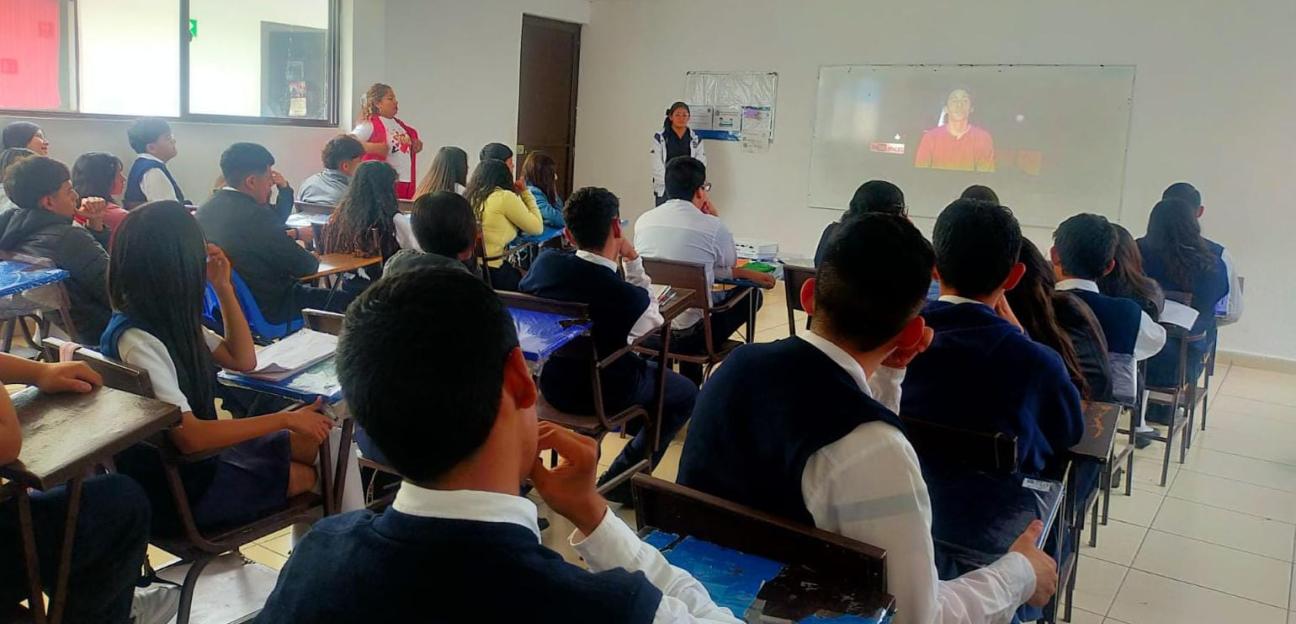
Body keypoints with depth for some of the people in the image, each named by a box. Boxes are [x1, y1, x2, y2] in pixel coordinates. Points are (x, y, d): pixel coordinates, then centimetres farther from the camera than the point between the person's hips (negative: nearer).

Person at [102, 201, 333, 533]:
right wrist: (286, 419, -26)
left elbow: (243, 360, 9)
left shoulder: (172, 318, 0)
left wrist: (223, 287, 0)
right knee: (309, 475, -5)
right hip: (174, 484, -9)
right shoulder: (137, 340, -27)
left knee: (316, 441, 3)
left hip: (201, 452, 9)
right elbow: (189, 436, -31)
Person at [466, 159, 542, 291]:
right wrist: (525, 193, 9)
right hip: (491, 271, -8)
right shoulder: (505, 197, -8)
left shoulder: (471, 197, 13)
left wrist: (519, 195, 23)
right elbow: (537, 228, -1)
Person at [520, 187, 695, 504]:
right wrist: (632, 259, -10)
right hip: (605, 394, -6)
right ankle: (620, 480, 16)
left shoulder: (544, 262, -19)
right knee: (686, 394, 19)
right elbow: (653, 320, -6)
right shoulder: (629, 296, -31)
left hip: (552, 384, 6)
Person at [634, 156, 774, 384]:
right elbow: (730, 261, 10)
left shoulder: (643, 221, 2)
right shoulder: (712, 226, -12)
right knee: (751, 294, 19)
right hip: (688, 335, -5)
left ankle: (689, 384, 39)